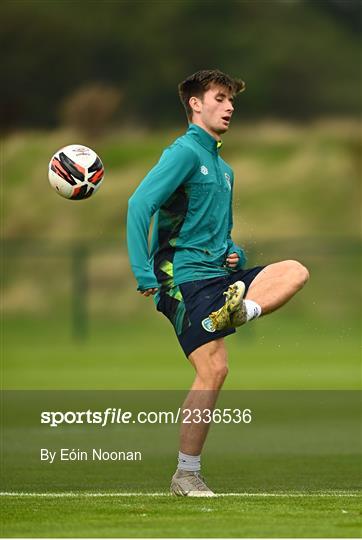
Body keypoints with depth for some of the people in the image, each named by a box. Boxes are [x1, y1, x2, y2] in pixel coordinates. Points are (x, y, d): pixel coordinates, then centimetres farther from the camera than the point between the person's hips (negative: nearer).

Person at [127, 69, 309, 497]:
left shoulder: (223, 168, 21)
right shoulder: (184, 152, -5)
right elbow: (139, 205, -17)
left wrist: (233, 254, 9)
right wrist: (144, 276, -21)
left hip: (220, 275, 8)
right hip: (186, 279, -8)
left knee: (295, 271, -10)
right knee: (213, 369, -16)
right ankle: (186, 475, -8)